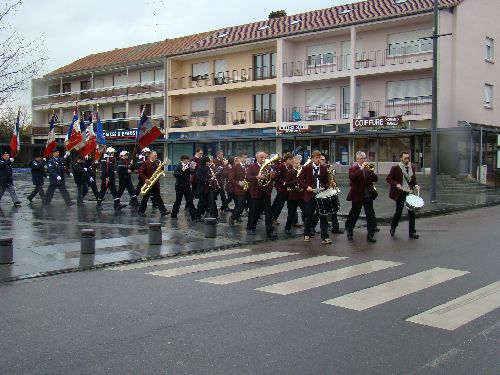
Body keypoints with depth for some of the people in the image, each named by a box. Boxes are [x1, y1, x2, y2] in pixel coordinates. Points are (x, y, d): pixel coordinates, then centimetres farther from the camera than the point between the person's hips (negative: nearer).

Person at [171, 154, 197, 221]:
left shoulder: (188, 166, 7)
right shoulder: (179, 166, -10)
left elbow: (192, 173, -3)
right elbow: (175, 175, -22)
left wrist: (189, 169, -19)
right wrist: (182, 171, -31)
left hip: (187, 186, 5)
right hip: (179, 186, -5)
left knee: (190, 201, 2)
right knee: (178, 201, 5)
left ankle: (194, 216, 2)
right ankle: (173, 215, 19)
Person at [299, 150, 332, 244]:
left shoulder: (323, 168, 7)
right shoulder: (306, 168, -1)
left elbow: (326, 181, 14)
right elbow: (300, 180, 0)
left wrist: (325, 188, -4)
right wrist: (306, 187, -16)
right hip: (310, 195, -2)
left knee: (323, 216, -3)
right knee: (309, 216, 8)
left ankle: (325, 237, -1)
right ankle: (307, 235, 25)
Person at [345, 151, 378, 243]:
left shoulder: (369, 168, 11)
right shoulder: (353, 169, -2)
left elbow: (375, 179, 0)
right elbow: (352, 177, -23)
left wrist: (369, 170, -14)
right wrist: (361, 168, -24)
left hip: (368, 196, 4)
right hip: (357, 196, -3)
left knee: (371, 215, -3)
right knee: (354, 215, 9)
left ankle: (370, 235, 2)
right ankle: (349, 232, 28)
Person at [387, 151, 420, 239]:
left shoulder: (412, 168, 10)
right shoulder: (395, 168, -6)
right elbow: (388, 179, -7)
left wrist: (416, 185, 0)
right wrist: (396, 184, -21)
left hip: (410, 192, 4)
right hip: (400, 192, -4)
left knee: (412, 212, 0)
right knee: (399, 211, 3)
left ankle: (412, 232, 6)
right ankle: (393, 228, 28)